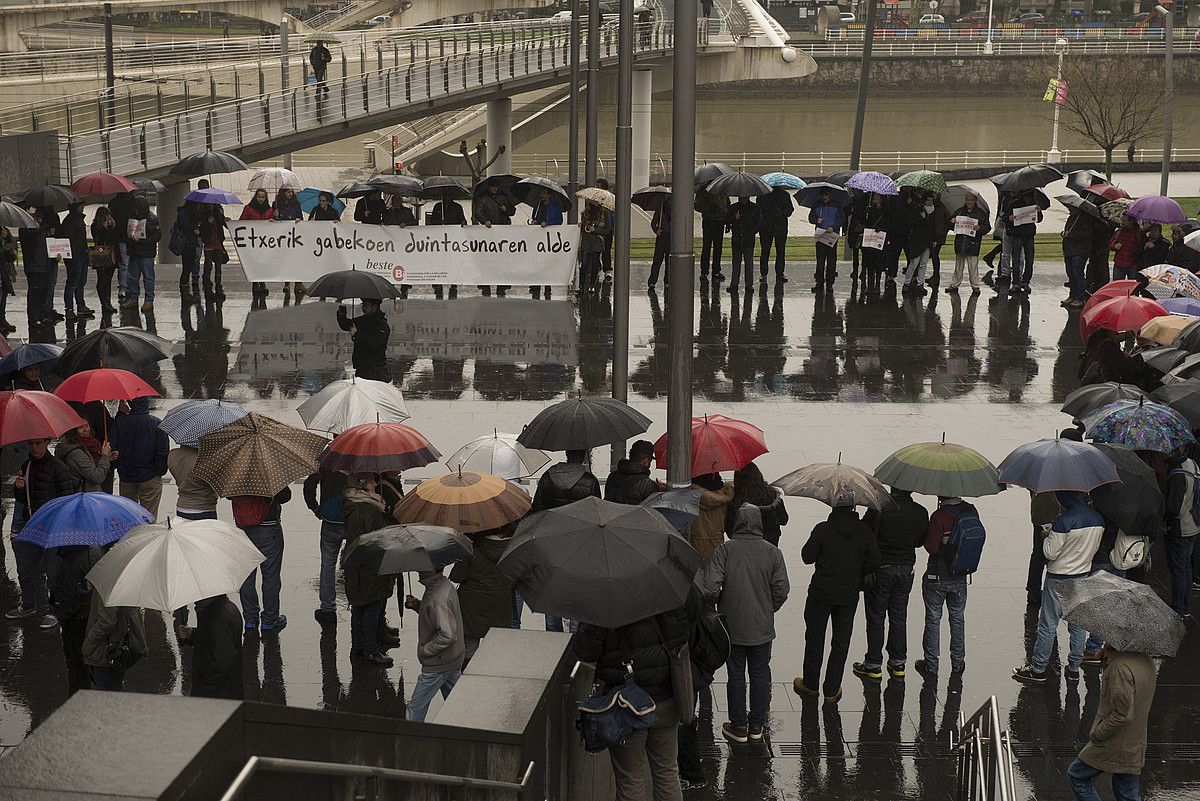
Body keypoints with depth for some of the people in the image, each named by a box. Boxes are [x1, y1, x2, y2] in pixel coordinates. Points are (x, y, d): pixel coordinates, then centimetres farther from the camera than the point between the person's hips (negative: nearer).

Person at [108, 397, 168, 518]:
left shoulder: (119, 422, -4)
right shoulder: (157, 424, -12)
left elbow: (112, 449, 0)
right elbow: (163, 452, -11)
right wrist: (161, 471, 3)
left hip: (125, 477, 3)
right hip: (150, 476, -3)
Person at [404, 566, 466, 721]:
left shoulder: (438, 599, -29)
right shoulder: (447, 585, 2)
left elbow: (448, 635, -34)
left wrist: (425, 650, -21)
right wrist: (417, 605, 1)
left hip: (438, 665, -10)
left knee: (415, 709, 2)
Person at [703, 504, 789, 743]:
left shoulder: (724, 551, -13)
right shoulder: (773, 552, -8)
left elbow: (710, 588, -18)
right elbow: (782, 590, -8)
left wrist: (721, 604, 3)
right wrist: (768, 610, 10)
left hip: (732, 626, -1)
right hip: (762, 627, 1)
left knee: (736, 676, 11)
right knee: (760, 675, 14)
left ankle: (739, 726, 18)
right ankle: (757, 725, 24)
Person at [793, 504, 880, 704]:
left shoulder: (823, 529, -15)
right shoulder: (864, 532, -6)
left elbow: (807, 557, -10)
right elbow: (873, 562, -4)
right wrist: (855, 574, 11)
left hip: (822, 592, -2)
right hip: (849, 595, 2)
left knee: (815, 637, 13)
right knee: (841, 641, 11)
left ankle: (810, 685, 23)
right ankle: (832, 690, 15)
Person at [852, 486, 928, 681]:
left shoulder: (879, 508, -20)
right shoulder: (920, 512, -7)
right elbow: (921, 541, 6)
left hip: (880, 569, -4)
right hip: (906, 569, 4)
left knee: (875, 618, 7)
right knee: (899, 618, 16)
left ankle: (873, 666, 11)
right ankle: (898, 663, 22)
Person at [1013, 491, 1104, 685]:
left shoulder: (1063, 521, -24)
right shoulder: (1098, 520, -3)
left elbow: (1050, 553, -19)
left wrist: (1047, 537, 0)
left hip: (1058, 579, -6)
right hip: (1083, 576, 6)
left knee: (1048, 625, 4)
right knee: (1078, 624, 14)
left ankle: (1038, 670, 11)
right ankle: (1074, 669, 21)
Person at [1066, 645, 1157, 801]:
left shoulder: (1121, 667, -26)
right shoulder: (1146, 661, 3)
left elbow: (1122, 714, -27)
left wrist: (1096, 734, -14)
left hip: (1112, 746, -8)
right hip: (1135, 745, 8)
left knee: (1076, 776, 11)